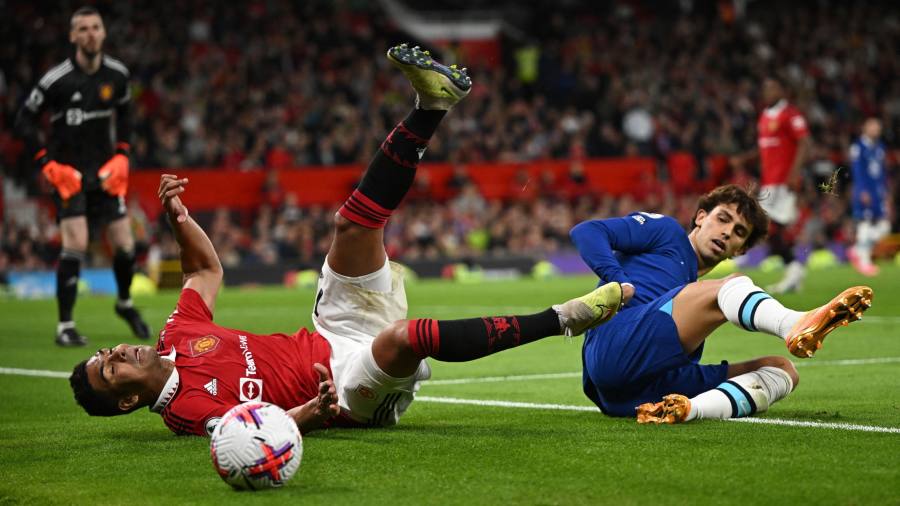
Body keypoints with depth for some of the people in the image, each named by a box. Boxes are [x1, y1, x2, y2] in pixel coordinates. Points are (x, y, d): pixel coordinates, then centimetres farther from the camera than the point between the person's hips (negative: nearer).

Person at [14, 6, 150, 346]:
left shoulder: (117, 75, -1)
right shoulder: (57, 79, -15)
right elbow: (25, 120, -5)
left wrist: (121, 155, 8)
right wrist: (48, 164, -10)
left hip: (105, 171, 4)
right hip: (68, 173, -4)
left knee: (125, 245, 2)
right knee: (76, 244, -17)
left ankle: (125, 303, 31)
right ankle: (65, 327, -8)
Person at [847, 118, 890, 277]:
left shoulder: (880, 146, 14)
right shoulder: (858, 147, -7)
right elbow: (857, 170, -13)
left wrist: (885, 190, 17)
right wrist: (863, 191, -18)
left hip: (878, 192, 7)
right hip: (864, 191, -7)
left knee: (883, 226, 3)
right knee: (865, 224, -5)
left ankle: (858, 251, 18)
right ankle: (864, 261, 1)